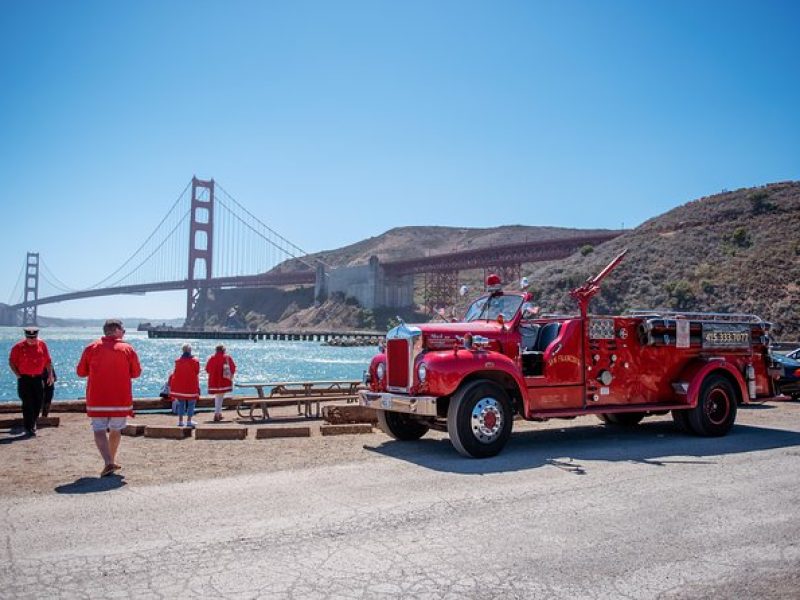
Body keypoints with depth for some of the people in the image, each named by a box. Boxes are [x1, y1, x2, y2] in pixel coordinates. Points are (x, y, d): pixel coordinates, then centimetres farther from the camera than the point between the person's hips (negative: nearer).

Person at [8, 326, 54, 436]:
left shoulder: (42, 345, 2)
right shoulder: (18, 347, -6)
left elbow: (48, 361, 9)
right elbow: (11, 362, 2)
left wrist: (50, 375, 6)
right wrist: (18, 375, -6)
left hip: (38, 378, 3)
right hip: (24, 378, -3)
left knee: (38, 402, 6)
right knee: (27, 403, -6)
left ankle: (33, 423, 28)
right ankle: (29, 428, -1)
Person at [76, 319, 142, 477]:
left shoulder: (91, 348, 0)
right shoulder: (128, 349, -2)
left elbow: (80, 372, 6)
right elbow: (136, 373, 4)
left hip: (97, 399, 0)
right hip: (121, 399, 1)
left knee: (99, 430, 0)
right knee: (116, 430, 17)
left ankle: (108, 462, -16)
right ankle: (112, 460, 27)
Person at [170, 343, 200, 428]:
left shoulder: (178, 361, 1)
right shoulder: (194, 361, -8)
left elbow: (175, 373, 5)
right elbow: (197, 373, -2)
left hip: (179, 385, 3)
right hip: (191, 386, -3)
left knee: (181, 403, 12)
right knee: (191, 403, 5)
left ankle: (180, 421, 10)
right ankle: (189, 421, 1)